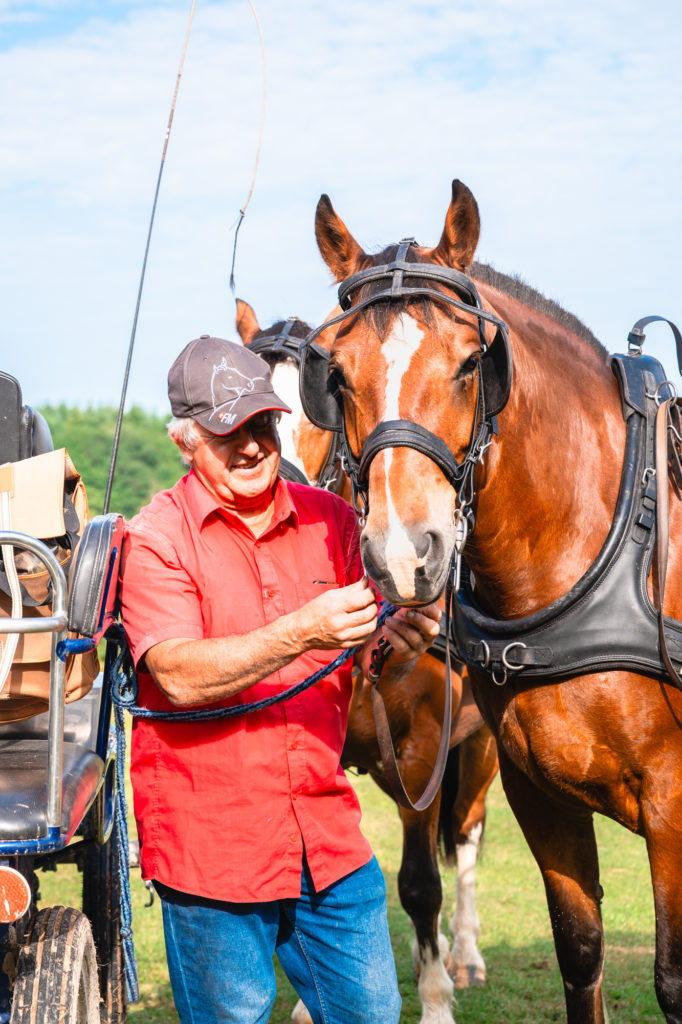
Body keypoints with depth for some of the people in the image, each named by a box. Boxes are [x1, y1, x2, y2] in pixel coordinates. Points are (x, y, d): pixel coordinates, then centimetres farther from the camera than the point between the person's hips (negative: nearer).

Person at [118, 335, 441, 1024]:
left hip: (329, 837, 4)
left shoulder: (330, 519, 7)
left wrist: (402, 640, -17)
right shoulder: (155, 538, -7)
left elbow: (377, 668, 7)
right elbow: (179, 676, -21)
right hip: (210, 848, -4)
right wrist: (302, 634, -33)